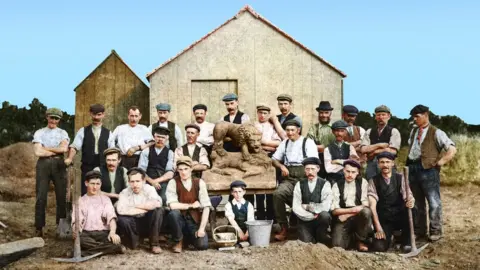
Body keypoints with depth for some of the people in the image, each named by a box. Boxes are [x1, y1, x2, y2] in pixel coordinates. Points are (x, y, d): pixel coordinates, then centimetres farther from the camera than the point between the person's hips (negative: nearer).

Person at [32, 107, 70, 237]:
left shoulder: (63, 133, 12)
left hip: (59, 164, 1)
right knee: (41, 197, -2)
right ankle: (39, 228, 1)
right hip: (43, 164, -1)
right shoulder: (39, 133, 8)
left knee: (62, 196, 2)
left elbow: (64, 148, -6)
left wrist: (46, 148, -5)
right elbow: (38, 152, -5)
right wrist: (57, 151, -3)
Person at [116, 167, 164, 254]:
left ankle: (154, 243, -13)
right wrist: (146, 209, -22)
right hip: (133, 225, -1)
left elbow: (157, 203, -29)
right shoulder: (125, 193, -8)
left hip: (148, 224, 1)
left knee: (159, 210, -26)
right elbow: (121, 210, -28)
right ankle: (133, 242, -2)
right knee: (122, 219, -31)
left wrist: (136, 206, -21)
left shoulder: (149, 189, -8)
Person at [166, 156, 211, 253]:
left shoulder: (199, 183, -6)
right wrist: (192, 205, -15)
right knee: (173, 213, -34)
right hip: (180, 219, -1)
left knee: (202, 245, -20)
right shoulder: (173, 183, -10)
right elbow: (172, 205, -21)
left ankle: (188, 237, 17)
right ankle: (179, 241, -6)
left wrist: (202, 228, -17)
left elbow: (206, 207, -10)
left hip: (195, 220, 1)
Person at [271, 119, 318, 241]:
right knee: (277, 194, -27)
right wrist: (281, 166, 0)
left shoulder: (308, 142, 5)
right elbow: (274, 159, 22)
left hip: (303, 177, -4)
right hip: (288, 178, 4)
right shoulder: (285, 143, 22)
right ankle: (284, 228, -19)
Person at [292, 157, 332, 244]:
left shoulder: (325, 184, -3)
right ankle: (312, 236, 12)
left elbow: (325, 207, -15)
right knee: (306, 243, -24)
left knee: (325, 215, -34)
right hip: (305, 220, 0)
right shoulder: (299, 184, 2)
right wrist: (312, 216, -16)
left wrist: (307, 207, -11)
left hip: (320, 219, 0)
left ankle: (320, 237, -5)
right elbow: (295, 207, -7)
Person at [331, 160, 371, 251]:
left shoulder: (362, 182, 2)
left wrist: (347, 215, -13)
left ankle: (360, 240, -9)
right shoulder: (337, 185, 3)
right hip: (342, 219, -1)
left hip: (359, 217, 1)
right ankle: (350, 236, 11)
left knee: (366, 211, -34)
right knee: (337, 245, -25)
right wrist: (353, 210, -17)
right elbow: (334, 210, -3)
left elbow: (365, 205, -7)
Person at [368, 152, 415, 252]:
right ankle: (388, 236, 15)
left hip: (400, 217, 1)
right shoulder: (373, 181, -3)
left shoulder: (400, 178, 0)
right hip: (383, 220, -1)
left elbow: (408, 196, -12)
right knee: (379, 247, -23)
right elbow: (372, 205, -12)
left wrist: (411, 201, -38)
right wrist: (378, 227, -21)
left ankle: (405, 240, -8)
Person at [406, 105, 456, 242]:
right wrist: (409, 161, 12)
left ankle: (435, 231, 5)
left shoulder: (436, 132, -5)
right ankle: (419, 231, 20)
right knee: (416, 202, 12)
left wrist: (440, 162, -10)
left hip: (428, 169, -6)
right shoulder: (413, 132, 15)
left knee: (434, 202, -5)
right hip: (412, 168, 7)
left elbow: (452, 149, -10)